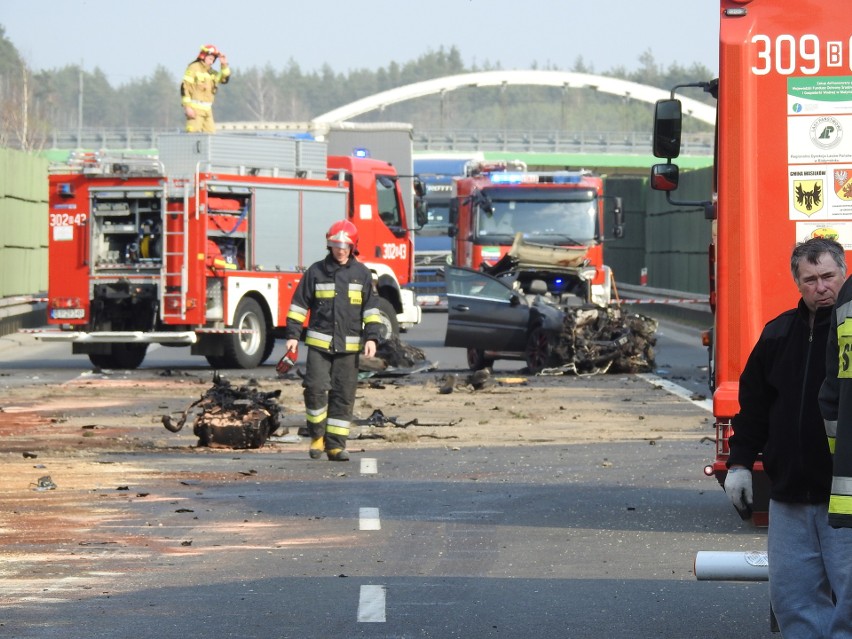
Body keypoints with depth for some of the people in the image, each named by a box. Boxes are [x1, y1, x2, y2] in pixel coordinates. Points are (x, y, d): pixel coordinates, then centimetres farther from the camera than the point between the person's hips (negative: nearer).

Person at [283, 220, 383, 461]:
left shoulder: (362, 274, 8)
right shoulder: (316, 271, 5)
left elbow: (371, 308, 8)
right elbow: (299, 304, 8)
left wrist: (371, 337, -2)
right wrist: (293, 334, 1)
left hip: (348, 346, 1)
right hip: (319, 343, -1)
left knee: (343, 396, 1)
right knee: (316, 388, -12)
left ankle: (335, 444, 6)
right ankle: (317, 435, 7)